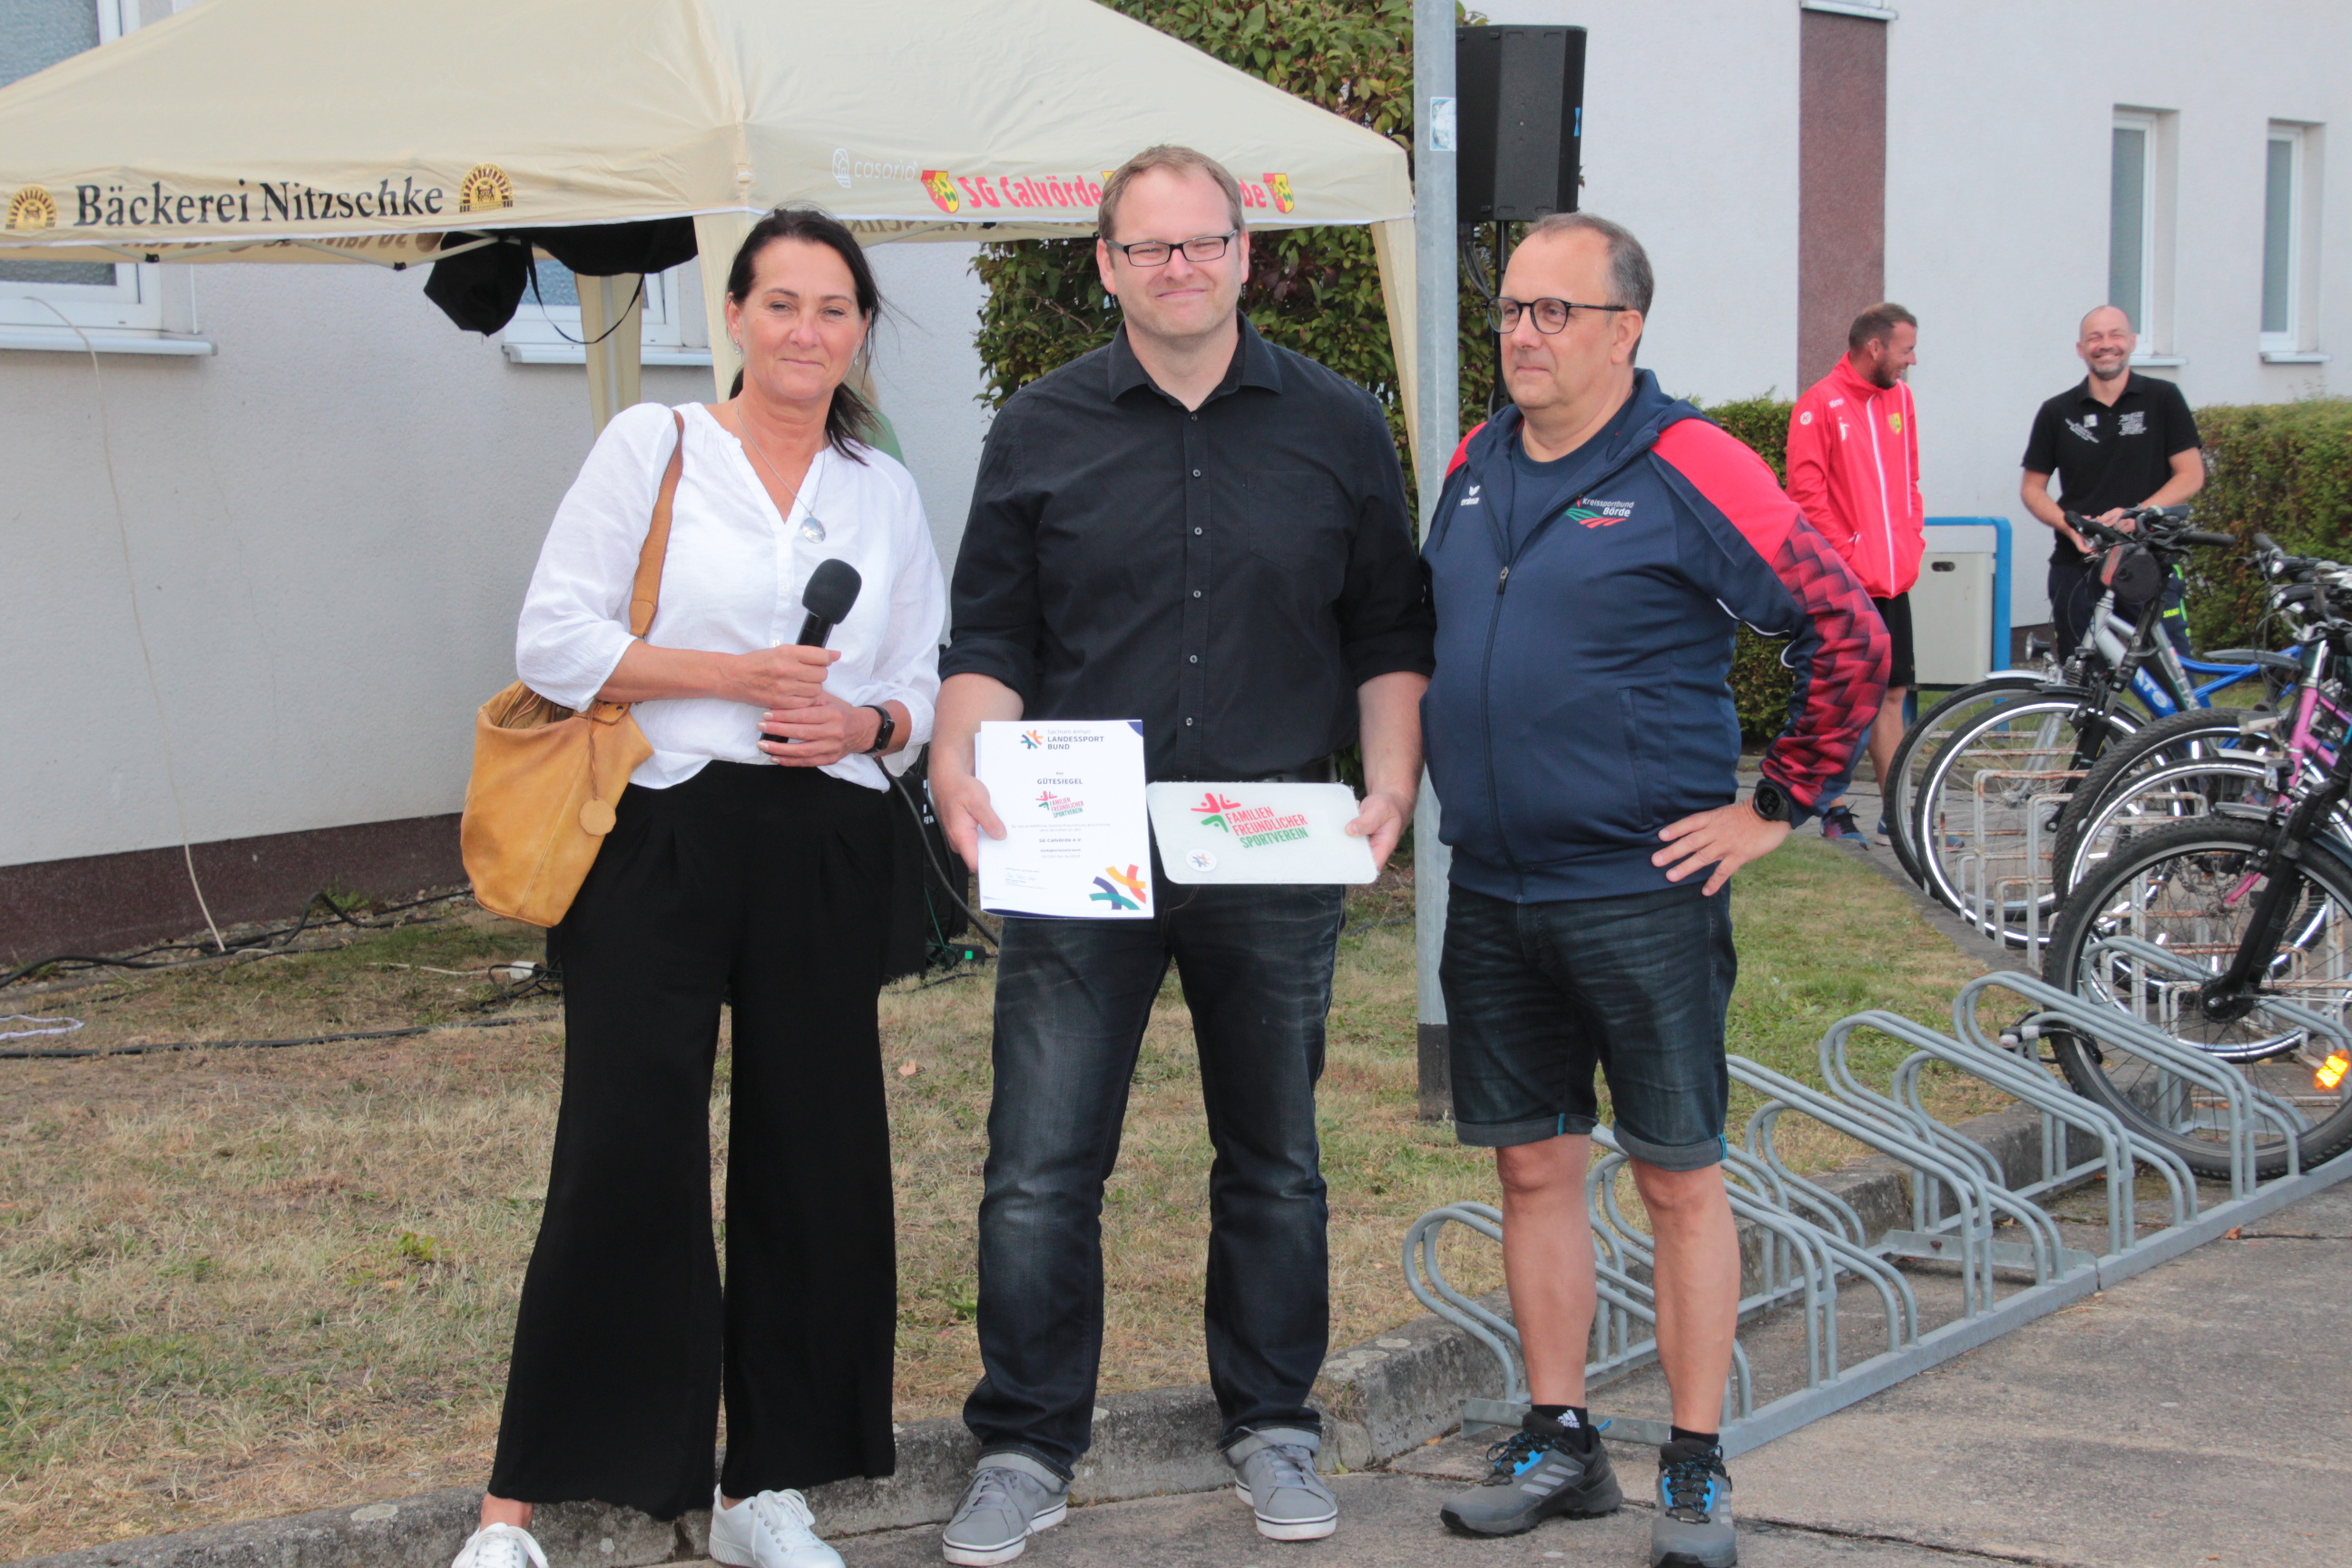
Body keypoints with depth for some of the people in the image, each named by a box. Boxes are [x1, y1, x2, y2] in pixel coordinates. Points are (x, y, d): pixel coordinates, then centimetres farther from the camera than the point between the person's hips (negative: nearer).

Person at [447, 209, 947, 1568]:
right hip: (664, 838, -4)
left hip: (827, 848, 4)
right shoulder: (654, 445, 1)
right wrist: (735, 673, -13)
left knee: (813, 1152, 5)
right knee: (627, 1152, -8)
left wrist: (864, 720, -5)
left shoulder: (887, 493, 13)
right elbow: (554, 642, -5)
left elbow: (923, 685, 17)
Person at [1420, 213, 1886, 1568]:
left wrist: (1777, 809, -9)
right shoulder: (1476, 467, 9)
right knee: (1534, 1170, 11)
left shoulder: (1691, 474, -11)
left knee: (1681, 1181, 2)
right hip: (1492, 893, 6)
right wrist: (1417, 789, 16)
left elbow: (1850, 634, -11)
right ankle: (1560, 1443, 23)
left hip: (1643, 890, -6)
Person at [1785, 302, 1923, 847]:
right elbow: (1807, 493, -13)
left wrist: (1913, 541, 10)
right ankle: (1835, 810, 7)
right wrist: (1846, 553, -14)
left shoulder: (1898, 397, 12)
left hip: (1893, 578, 7)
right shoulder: (1820, 404, -10)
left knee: (1891, 693, 10)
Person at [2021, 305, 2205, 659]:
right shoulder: (2057, 413, 9)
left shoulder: (2163, 400, 5)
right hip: (2077, 568, 2)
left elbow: (2191, 475, 1)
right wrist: (2069, 524, -9)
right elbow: (2032, 488, 11)